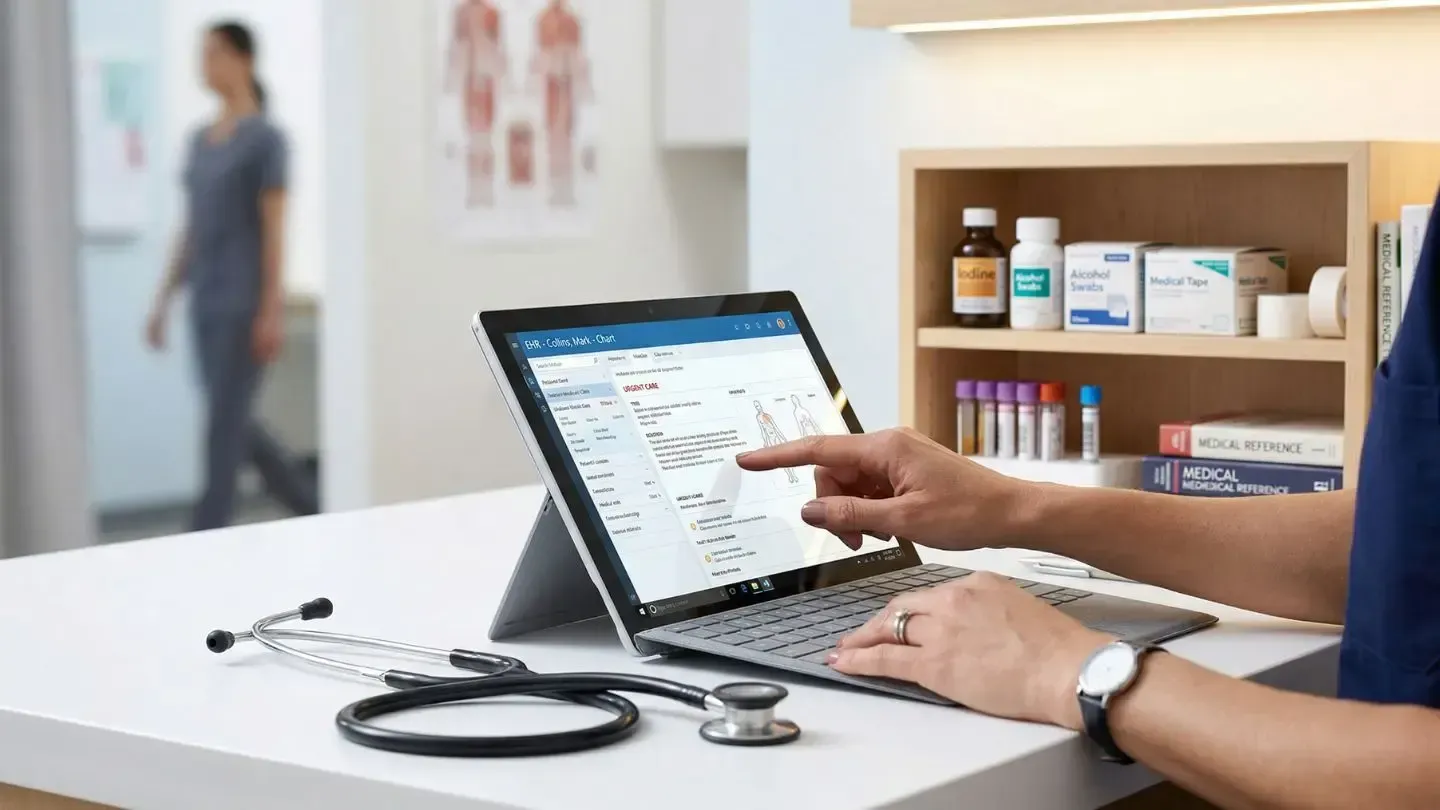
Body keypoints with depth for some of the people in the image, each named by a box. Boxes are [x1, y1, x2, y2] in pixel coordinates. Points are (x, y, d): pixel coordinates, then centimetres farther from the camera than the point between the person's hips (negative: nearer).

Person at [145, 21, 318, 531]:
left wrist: (272, 310, -16)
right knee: (234, 424, 10)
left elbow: (275, 228, -11)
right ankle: (315, 513, 23)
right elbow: (191, 229, 17)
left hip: (246, 302, -8)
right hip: (207, 302, 8)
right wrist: (164, 301, 13)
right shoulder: (201, 140, 15)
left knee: (223, 423, -7)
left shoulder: (265, 138, -7)